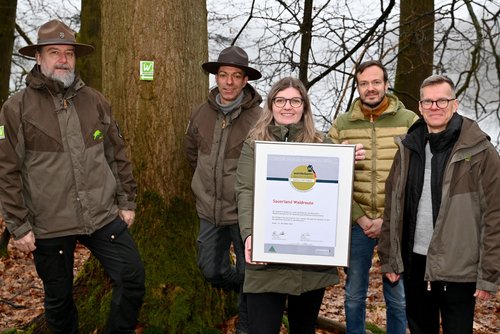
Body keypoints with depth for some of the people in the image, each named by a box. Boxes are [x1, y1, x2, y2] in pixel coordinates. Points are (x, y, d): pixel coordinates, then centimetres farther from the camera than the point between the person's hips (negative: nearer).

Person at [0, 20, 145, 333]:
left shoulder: (95, 101, 5)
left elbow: (118, 155, 10)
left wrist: (127, 201, 8)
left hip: (104, 217, 2)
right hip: (49, 226, -2)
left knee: (133, 276, 1)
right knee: (59, 298, 13)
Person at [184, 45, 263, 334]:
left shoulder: (258, 118, -17)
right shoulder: (201, 113, -1)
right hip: (210, 210, 5)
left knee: (248, 274, 7)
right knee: (211, 271, 16)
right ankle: (246, 288, 46)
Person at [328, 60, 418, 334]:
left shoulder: (409, 121, 0)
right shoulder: (341, 125, 3)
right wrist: (360, 218, -8)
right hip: (357, 222, 1)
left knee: (398, 295, 9)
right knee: (354, 295, 11)